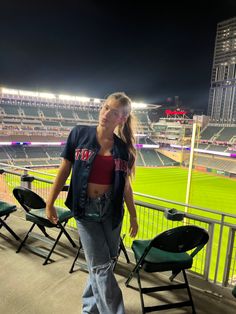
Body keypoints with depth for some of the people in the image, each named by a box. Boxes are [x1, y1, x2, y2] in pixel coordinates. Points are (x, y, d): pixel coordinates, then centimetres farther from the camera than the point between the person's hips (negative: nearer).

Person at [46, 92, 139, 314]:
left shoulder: (123, 147, -1)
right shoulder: (79, 133, -6)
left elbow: (125, 185, 6)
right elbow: (64, 170, -1)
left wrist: (133, 216, 10)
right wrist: (50, 203, 2)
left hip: (111, 210, 3)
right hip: (85, 209, -2)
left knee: (104, 262, 16)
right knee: (101, 266, 3)